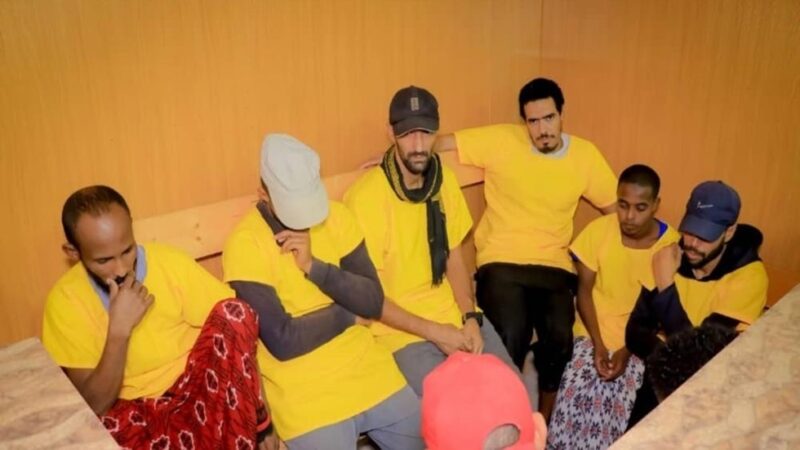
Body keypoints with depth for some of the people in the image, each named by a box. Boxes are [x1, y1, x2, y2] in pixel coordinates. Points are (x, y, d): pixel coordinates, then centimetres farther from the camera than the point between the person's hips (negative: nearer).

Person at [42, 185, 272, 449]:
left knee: (234, 313, -25)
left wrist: (260, 416, -16)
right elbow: (95, 405, -11)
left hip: (199, 391, 1)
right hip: (133, 411, -1)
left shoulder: (171, 263, -12)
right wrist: (119, 329, -25)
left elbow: (238, 326, -10)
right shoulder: (66, 300, -10)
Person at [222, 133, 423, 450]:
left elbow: (373, 302, -5)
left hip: (370, 374, 4)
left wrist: (314, 266, -17)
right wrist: (348, 314, -7)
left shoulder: (335, 215, -1)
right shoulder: (244, 244, -15)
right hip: (306, 397, -4)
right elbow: (283, 342, -19)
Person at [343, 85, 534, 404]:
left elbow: (453, 258, 9)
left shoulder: (445, 180, 2)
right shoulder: (366, 197, -18)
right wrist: (434, 332, -17)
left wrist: (470, 317, -6)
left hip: (454, 315, 6)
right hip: (402, 329, -6)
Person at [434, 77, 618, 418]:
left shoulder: (585, 154, 5)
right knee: (510, 339, -26)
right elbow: (441, 142, -1)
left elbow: (618, 210, 12)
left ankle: (545, 417, 8)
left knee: (561, 338, -23)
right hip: (501, 262, -2)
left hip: (554, 265, 2)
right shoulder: (500, 140, -4)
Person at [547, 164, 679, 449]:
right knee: (575, 395, -21)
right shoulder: (598, 230, -6)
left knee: (619, 402, -23)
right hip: (594, 332, 1)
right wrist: (598, 344, -12)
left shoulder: (672, 245, -9)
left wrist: (627, 350, -16)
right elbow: (584, 291, -2)